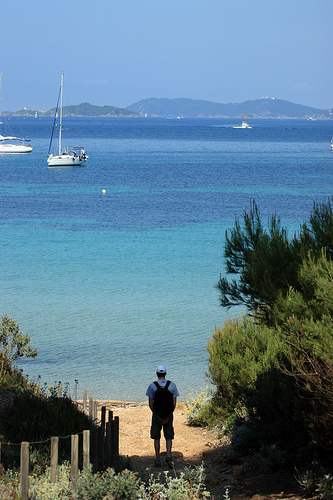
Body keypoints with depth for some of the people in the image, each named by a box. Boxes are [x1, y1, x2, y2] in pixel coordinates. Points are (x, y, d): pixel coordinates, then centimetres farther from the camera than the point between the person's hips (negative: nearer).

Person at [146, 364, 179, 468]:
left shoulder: (152, 386, -6)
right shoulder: (172, 385, -2)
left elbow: (150, 404, -9)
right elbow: (174, 403, -4)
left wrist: (158, 418, -8)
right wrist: (168, 417, -4)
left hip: (156, 415, -1)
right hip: (168, 415, 1)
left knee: (156, 438, 10)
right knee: (169, 437, 8)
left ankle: (157, 460, 11)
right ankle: (168, 455, -14)